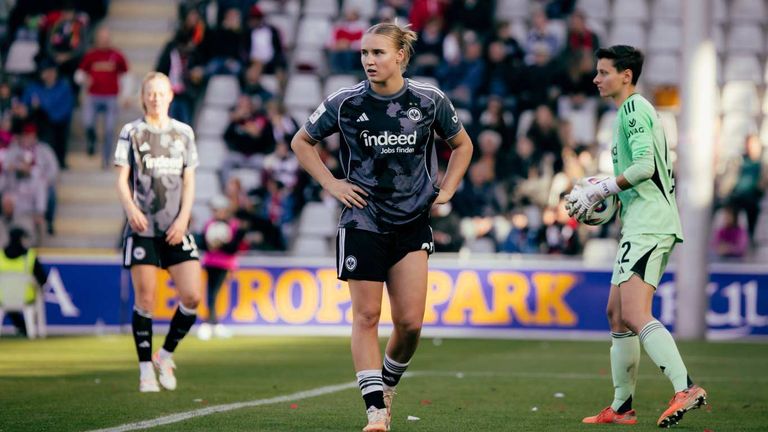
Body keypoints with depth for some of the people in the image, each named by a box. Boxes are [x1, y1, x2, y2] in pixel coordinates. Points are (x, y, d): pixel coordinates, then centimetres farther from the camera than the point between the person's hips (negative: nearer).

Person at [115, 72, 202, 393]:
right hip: (142, 228, -2)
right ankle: (146, 369, 7)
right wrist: (131, 208, -19)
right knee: (145, 299, -3)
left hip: (175, 229, 2)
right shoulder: (131, 132, 4)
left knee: (192, 296, -7)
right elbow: (122, 180, 0)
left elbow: (189, 182, 10)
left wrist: (183, 218, -5)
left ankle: (166, 354, 14)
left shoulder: (184, 133, 11)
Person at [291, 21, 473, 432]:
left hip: (413, 224, 1)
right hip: (363, 223, -1)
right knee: (366, 316, -6)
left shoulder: (429, 101, -2)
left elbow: (462, 144, 16)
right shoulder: (345, 103, -6)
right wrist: (331, 184, -1)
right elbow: (301, 142, 9)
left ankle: (387, 386, 24)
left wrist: (446, 190, 5)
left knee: (410, 322, -3)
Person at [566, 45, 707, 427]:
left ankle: (685, 389, -31)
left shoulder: (634, 107, -9)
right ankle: (621, 407, 17)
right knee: (617, 312, 13)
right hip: (642, 225, 11)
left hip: (649, 224, -11)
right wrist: (602, 195, 18)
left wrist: (599, 191, -13)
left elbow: (644, 166, -20)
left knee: (635, 314, -20)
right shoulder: (631, 110, 23)